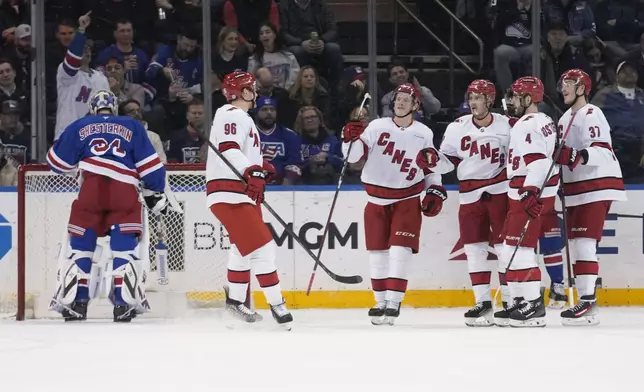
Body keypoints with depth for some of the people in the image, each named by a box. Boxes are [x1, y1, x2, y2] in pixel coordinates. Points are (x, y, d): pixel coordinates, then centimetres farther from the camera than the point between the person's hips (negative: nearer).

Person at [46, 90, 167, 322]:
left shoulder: (79, 127, 19)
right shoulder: (132, 127, 19)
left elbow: (58, 163, 23)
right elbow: (149, 164, 14)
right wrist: (155, 193, 21)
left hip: (90, 190, 0)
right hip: (125, 192, 0)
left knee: (80, 245, 9)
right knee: (126, 248, 6)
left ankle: (74, 302, 4)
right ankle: (125, 303, -4)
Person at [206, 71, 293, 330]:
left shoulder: (242, 119, 23)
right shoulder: (231, 116, -11)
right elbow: (229, 149, -27)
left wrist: (261, 167, 15)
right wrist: (251, 171, -42)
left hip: (243, 195, 11)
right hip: (230, 195, -11)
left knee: (243, 249, 22)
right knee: (261, 247, -13)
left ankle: (235, 301, 33)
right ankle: (276, 303, -13)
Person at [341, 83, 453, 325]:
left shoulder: (424, 135, 2)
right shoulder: (377, 127, -3)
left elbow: (432, 167, 14)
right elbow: (353, 156, -6)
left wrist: (435, 191, 4)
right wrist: (351, 139, -24)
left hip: (407, 200, -1)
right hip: (377, 199, 1)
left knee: (400, 250, -12)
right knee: (377, 251, 4)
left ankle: (394, 302, -10)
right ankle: (381, 301, 16)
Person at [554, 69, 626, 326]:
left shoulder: (591, 115, -13)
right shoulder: (566, 118, 18)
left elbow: (602, 152, -25)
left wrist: (578, 156, -38)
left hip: (596, 187, -10)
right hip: (576, 190, 10)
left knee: (584, 243, -17)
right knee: (575, 244, 8)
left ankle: (588, 303, -21)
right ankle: (584, 299, 12)